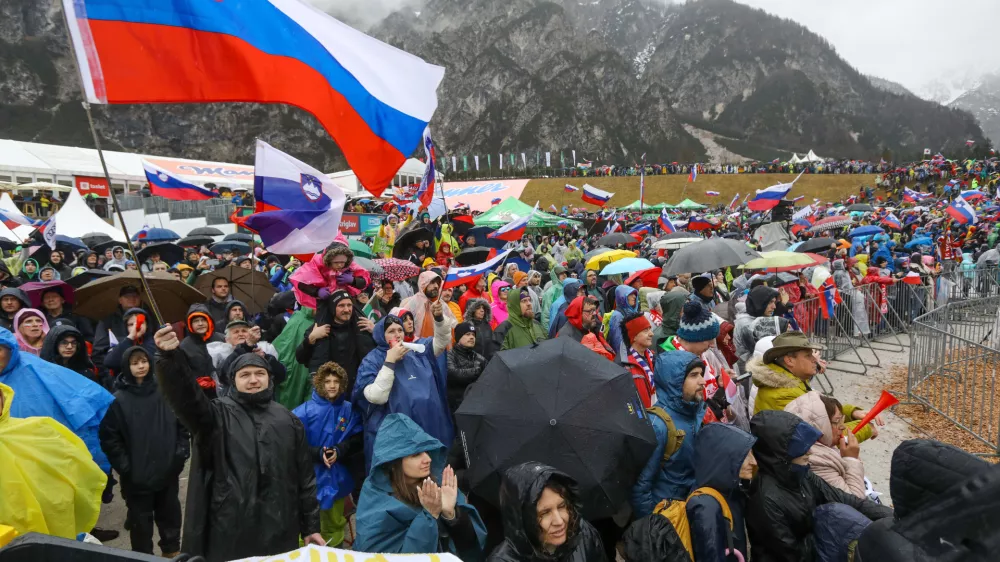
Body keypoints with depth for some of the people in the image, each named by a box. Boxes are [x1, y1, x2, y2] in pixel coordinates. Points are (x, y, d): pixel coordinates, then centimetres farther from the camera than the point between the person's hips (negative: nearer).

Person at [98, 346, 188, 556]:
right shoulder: (119, 399, -6)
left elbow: (182, 424, 7)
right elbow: (109, 437, -6)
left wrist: (181, 452, -2)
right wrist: (124, 466, -11)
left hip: (168, 471, 2)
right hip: (136, 476, -2)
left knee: (170, 515, 16)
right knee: (141, 520, 9)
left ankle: (172, 552, 34)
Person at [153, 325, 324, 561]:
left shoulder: (288, 421, 8)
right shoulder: (219, 414, 1)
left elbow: (305, 477, 10)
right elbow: (186, 396, -20)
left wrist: (311, 526, 9)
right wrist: (170, 357, -38)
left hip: (279, 532, 2)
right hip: (229, 532, -2)